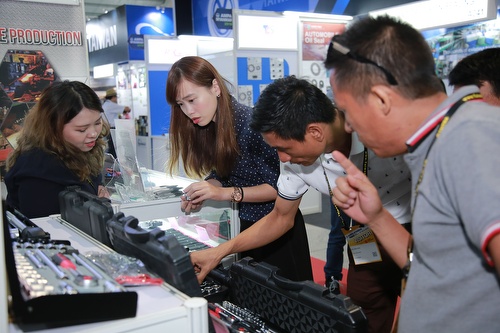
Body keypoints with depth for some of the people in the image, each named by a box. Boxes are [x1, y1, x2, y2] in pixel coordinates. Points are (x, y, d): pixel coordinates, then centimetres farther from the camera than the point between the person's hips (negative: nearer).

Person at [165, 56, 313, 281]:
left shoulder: (251, 123, -25)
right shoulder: (209, 127, -1)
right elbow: (220, 174, 5)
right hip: (247, 225, 7)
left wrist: (227, 193, -28)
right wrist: (197, 195, -14)